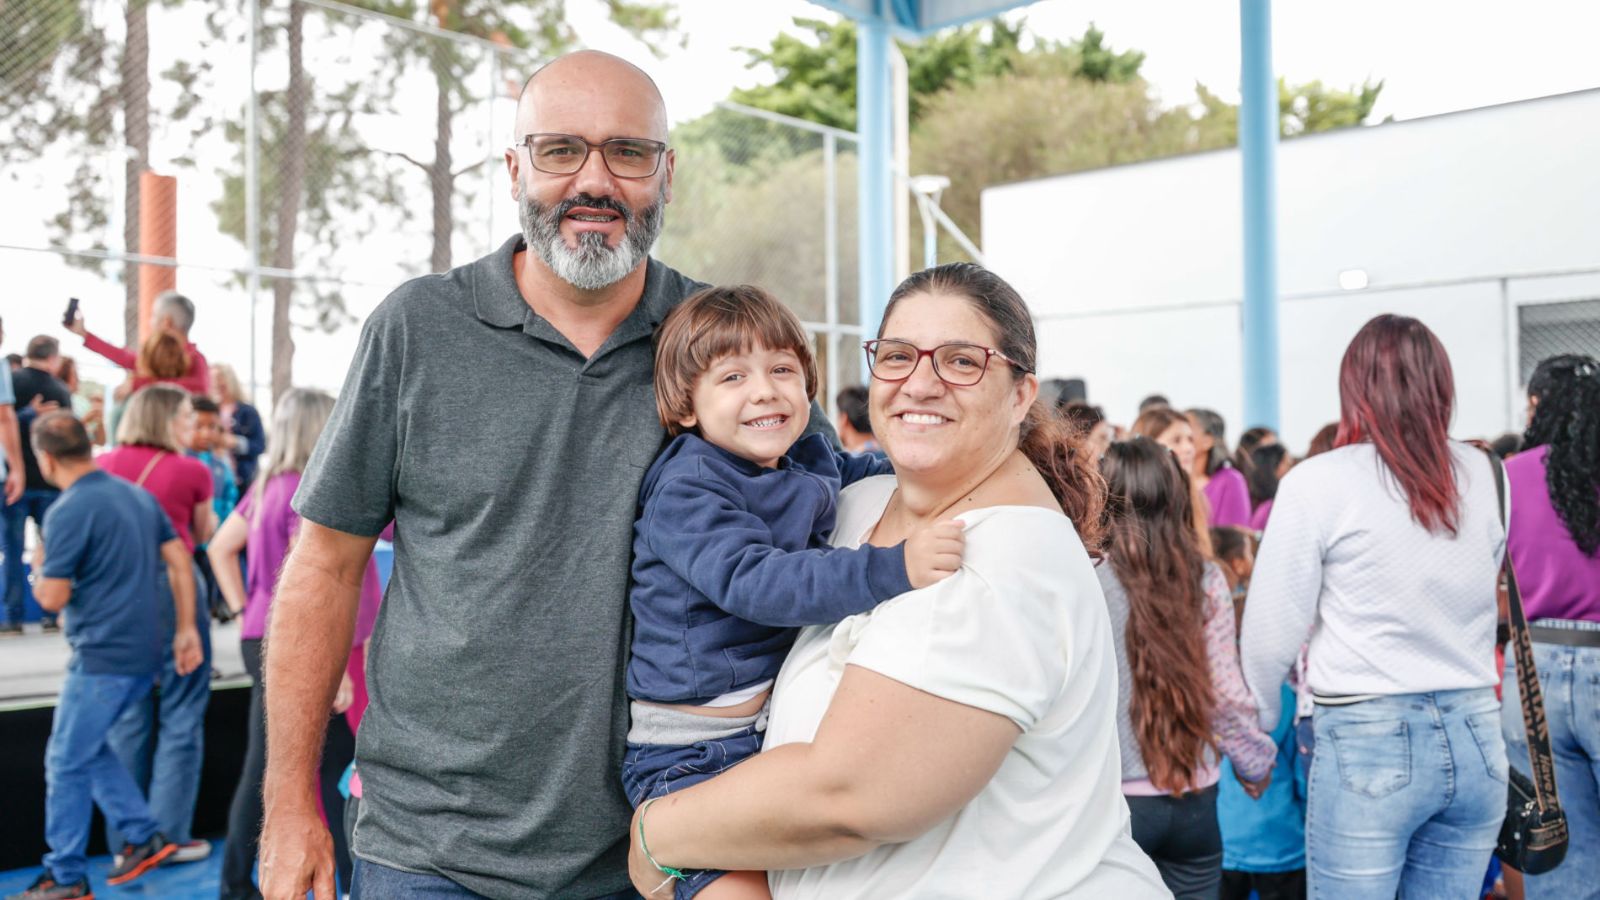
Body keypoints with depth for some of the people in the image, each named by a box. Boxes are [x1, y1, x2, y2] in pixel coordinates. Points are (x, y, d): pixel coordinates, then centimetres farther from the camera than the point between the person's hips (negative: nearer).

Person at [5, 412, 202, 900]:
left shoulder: (68, 511, -15)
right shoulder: (137, 494, 9)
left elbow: (53, 598, -15)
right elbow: (179, 561, 9)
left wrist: (39, 578, 7)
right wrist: (187, 628, 12)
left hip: (102, 655, -8)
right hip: (145, 653, 8)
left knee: (66, 762, 5)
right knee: (88, 748, 22)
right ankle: (143, 836, 20)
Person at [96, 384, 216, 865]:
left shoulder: (106, 465, 5)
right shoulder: (192, 471, -6)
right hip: (173, 591, -4)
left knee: (128, 719, 12)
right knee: (180, 718, 6)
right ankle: (171, 834, 9)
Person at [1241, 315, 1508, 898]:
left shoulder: (1318, 483, -10)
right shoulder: (1483, 475, 3)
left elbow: (1272, 632, -7)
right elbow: (1488, 590, 15)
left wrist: (1262, 720, 9)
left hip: (1367, 742, -4)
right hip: (1475, 739, 5)